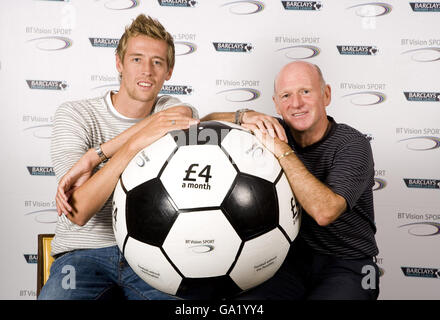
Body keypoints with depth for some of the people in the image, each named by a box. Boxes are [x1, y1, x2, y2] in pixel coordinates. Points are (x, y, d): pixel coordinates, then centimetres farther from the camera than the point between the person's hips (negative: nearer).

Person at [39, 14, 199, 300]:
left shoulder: (170, 111, 10)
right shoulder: (75, 115, 0)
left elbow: (185, 114, -18)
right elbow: (79, 212, -13)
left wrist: (93, 157, -21)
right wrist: (135, 143, -27)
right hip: (85, 253, -1)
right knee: (56, 297, -31)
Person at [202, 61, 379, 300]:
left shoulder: (353, 145, -13)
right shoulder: (278, 133, 2)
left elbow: (324, 212, -29)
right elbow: (206, 124, 5)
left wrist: (282, 150, -28)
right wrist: (245, 116, -15)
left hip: (348, 265, -3)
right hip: (293, 257, 3)